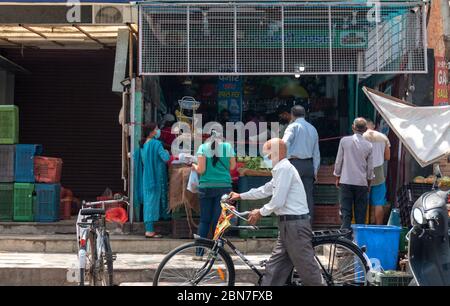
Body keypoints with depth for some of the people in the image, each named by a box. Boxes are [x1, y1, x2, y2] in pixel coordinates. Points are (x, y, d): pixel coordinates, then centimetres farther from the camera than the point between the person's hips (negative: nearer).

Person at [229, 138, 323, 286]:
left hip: (295, 224, -11)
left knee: (306, 266, -6)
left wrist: (260, 212, -3)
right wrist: (240, 196, 35)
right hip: (288, 224, 11)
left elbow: (278, 201, -19)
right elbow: (265, 190, 30)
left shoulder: (284, 168, -15)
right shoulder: (281, 168, 18)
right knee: (274, 267, 12)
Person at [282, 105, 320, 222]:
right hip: (309, 164, 5)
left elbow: (285, 143, -18)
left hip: (295, 163, -5)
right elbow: (316, 152, 18)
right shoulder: (313, 129, 17)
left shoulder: (293, 126, -2)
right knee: (308, 195, 6)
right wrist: (315, 170, 20)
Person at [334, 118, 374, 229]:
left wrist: (337, 178, 14)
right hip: (362, 182, 1)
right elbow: (370, 167, 6)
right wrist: (369, 182, 20)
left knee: (346, 212, 0)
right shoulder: (368, 145, -1)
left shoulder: (344, 141, -4)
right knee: (360, 213, 7)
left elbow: (338, 161, 2)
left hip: (346, 181, -1)